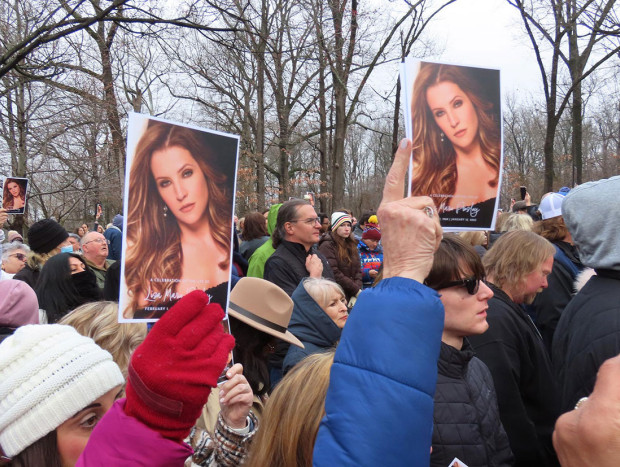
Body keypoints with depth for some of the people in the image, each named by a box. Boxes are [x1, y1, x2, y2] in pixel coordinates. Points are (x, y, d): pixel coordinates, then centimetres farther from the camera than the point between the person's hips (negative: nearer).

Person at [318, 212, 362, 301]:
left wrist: (356, 295, -6)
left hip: (351, 297, 6)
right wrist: (356, 291, -14)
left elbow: (358, 270, 8)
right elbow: (334, 274, -16)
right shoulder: (327, 246, -8)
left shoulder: (351, 245, 14)